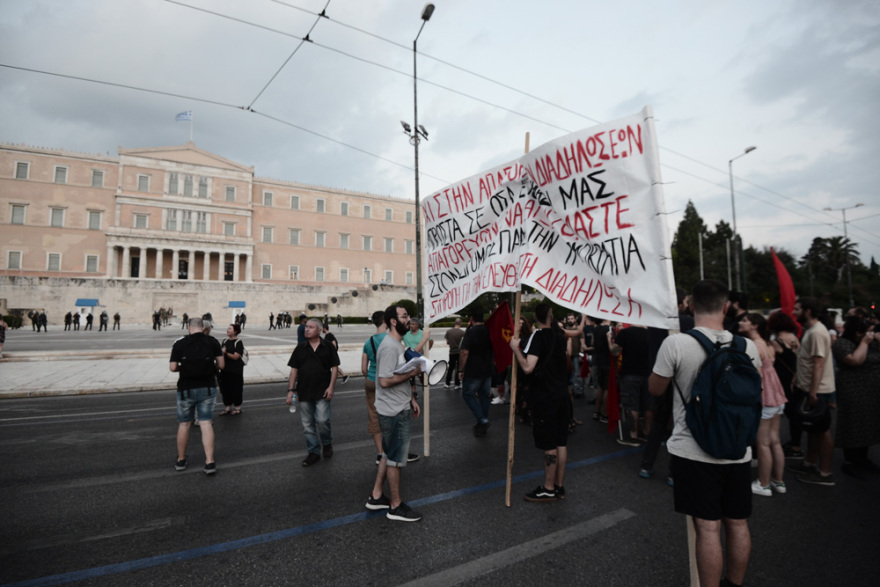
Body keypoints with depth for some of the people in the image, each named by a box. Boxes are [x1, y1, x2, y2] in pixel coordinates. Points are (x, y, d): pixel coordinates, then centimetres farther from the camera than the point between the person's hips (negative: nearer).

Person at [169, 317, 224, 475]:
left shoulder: (179, 343, -6)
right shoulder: (213, 342, -3)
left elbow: (173, 368, -6)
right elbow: (221, 365, -3)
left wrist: (184, 367, 14)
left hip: (187, 389, 0)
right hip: (208, 387, 0)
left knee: (184, 424, 14)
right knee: (206, 423, 3)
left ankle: (181, 460, 29)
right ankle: (210, 462, -2)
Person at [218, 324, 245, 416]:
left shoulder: (238, 342, -10)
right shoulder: (225, 341, 10)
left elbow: (236, 356, -17)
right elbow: (221, 353, 19)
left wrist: (225, 352, -27)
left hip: (236, 370, -6)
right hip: (225, 369, 7)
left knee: (236, 389, 2)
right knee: (225, 388, 10)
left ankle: (238, 408, 15)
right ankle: (228, 407, 23)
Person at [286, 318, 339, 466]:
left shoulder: (328, 347, 0)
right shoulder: (300, 348, 6)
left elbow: (334, 368, 0)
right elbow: (294, 370, 7)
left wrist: (331, 386, -8)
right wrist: (291, 390, 1)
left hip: (322, 392, -3)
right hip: (304, 392, 3)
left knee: (322, 420, -8)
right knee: (307, 424, 9)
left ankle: (327, 444, 20)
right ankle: (313, 452, 23)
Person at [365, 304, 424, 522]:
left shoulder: (397, 343, 11)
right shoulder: (389, 346, -22)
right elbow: (385, 381, -28)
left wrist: (411, 399, 16)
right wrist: (412, 373, -20)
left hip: (399, 409, 10)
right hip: (394, 413, -10)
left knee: (388, 454, 20)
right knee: (396, 458, 4)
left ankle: (376, 496, 34)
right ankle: (396, 506, 20)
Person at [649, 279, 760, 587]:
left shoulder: (676, 343, -17)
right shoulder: (748, 346, -3)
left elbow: (655, 389, -5)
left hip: (695, 451, -4)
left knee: (708, 528, 4)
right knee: (738, 524, 19)